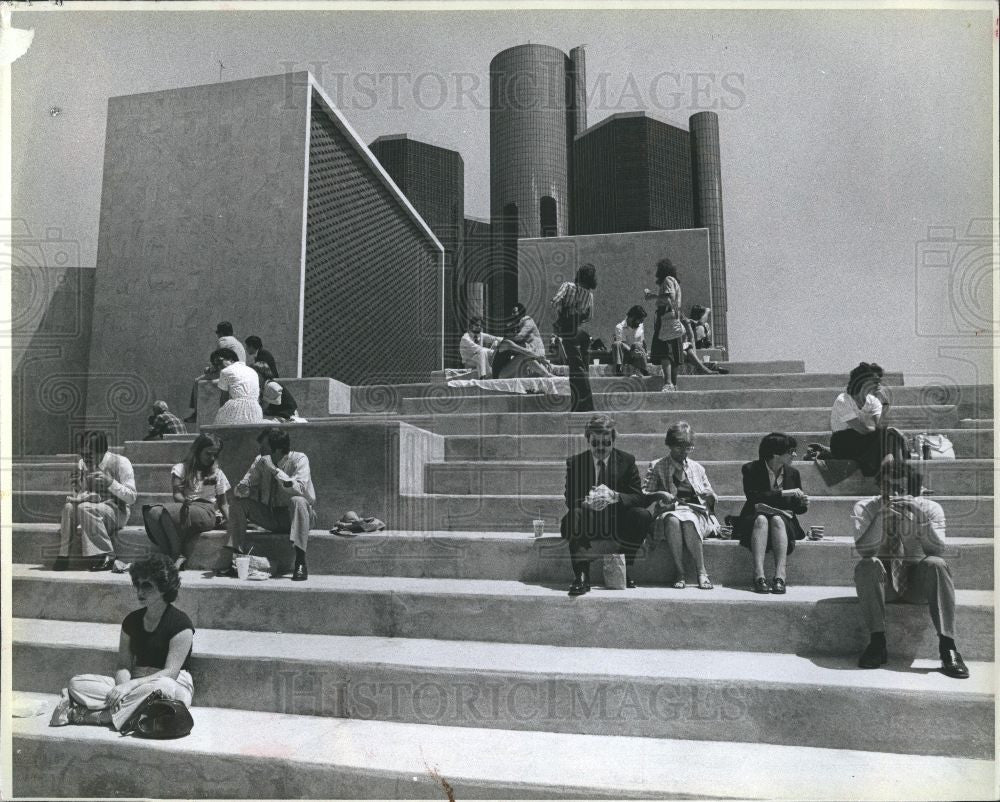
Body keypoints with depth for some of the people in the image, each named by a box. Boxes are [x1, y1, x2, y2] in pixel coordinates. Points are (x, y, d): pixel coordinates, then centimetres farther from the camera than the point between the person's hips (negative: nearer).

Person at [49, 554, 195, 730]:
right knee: (76, 683, -9)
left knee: (160, 687, -41)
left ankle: (83, 715, -32)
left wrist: (130, 686, -25)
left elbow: (170, 672, -15)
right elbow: (123, 666, 6)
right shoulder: (132, 620, 10)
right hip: (134, 685, 6)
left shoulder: (180, 623, -10)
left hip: (175, 686, -5)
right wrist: (122, 685, -17)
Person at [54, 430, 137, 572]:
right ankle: (63, 556, -16)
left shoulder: (120, 462, -11)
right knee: (69, 507, -21)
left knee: (85, 508, -30)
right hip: (93, 507, 5)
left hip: (118, 511, -5)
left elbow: (132, 497, -14)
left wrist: (110, 482, -26)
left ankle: (107, 557, -24)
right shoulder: (82, 464, 6)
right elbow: (78, 496, 8)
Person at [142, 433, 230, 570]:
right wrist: (184, 501, -22)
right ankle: (168, 556, -33)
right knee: (153, 512, -31)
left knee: (169, 512, -33)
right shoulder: (180, 469, 15)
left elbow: (223, 503, 17)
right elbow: (177, 494, 1)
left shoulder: (217, 473, 18)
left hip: (206, 512, -2)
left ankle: (180, 556, -26)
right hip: (183, 509, 2)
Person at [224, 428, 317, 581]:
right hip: (270, 515, 5)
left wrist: (275, 470, -29)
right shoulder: (260, 461, 0)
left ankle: (300, 562, -39)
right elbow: (241, 489, 0)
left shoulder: (299, 459, -15)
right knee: (238, 503, -10)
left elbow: (299, 489, -29)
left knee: (297, 501, -36)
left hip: (293, 516, -5)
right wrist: (242, 489, -25)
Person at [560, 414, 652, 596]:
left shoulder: (626, 460, 2)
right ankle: (581, 576, -30)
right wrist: (586, 502, -28)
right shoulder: (575, 463, 1)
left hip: (617, 522, 1)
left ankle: (624, 570, -12)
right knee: (574, 515, -32)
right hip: (588, 523, -1)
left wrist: (615, 496, -26)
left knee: (643, 516, -27)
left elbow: (639, 497, -5)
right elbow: (570, 500, -4)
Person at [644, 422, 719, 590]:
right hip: (668, 512, -1)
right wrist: (659, 494, -14)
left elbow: (711, 497, 23)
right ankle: (680, 573, -31)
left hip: (695, 512, 1)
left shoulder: (697, 468, 21)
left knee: (688, 522, -36)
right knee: (673, 521, -38)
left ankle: (702, 572, -28)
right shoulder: (657, 467, 13)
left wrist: (710, 497, -1)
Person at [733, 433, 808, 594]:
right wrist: (783, 493, -23)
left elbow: (795, 508, 14)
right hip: (754, 519, -2)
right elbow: (753, 497, -19)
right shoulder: (751, 469, -3)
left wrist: (803, 504, -10)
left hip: (783, 520, 2)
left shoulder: (792, 473, 9)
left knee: (777, 520, -33)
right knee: (761, 519, -36)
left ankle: (780, 576, -43)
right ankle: (759, 576, -45)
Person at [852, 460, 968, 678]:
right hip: (882, 582, 0)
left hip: (917, 583, 1)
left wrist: (919, 515, -29)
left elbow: (937, 550, -16)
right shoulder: (865, 508, -3)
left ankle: (947, 647, -30)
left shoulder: (930, 508, -1)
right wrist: (882, 513, -28)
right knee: (866, 565, -32)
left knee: (936, 564, -30)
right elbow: (863, 549, -18)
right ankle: (877, 642, -28)